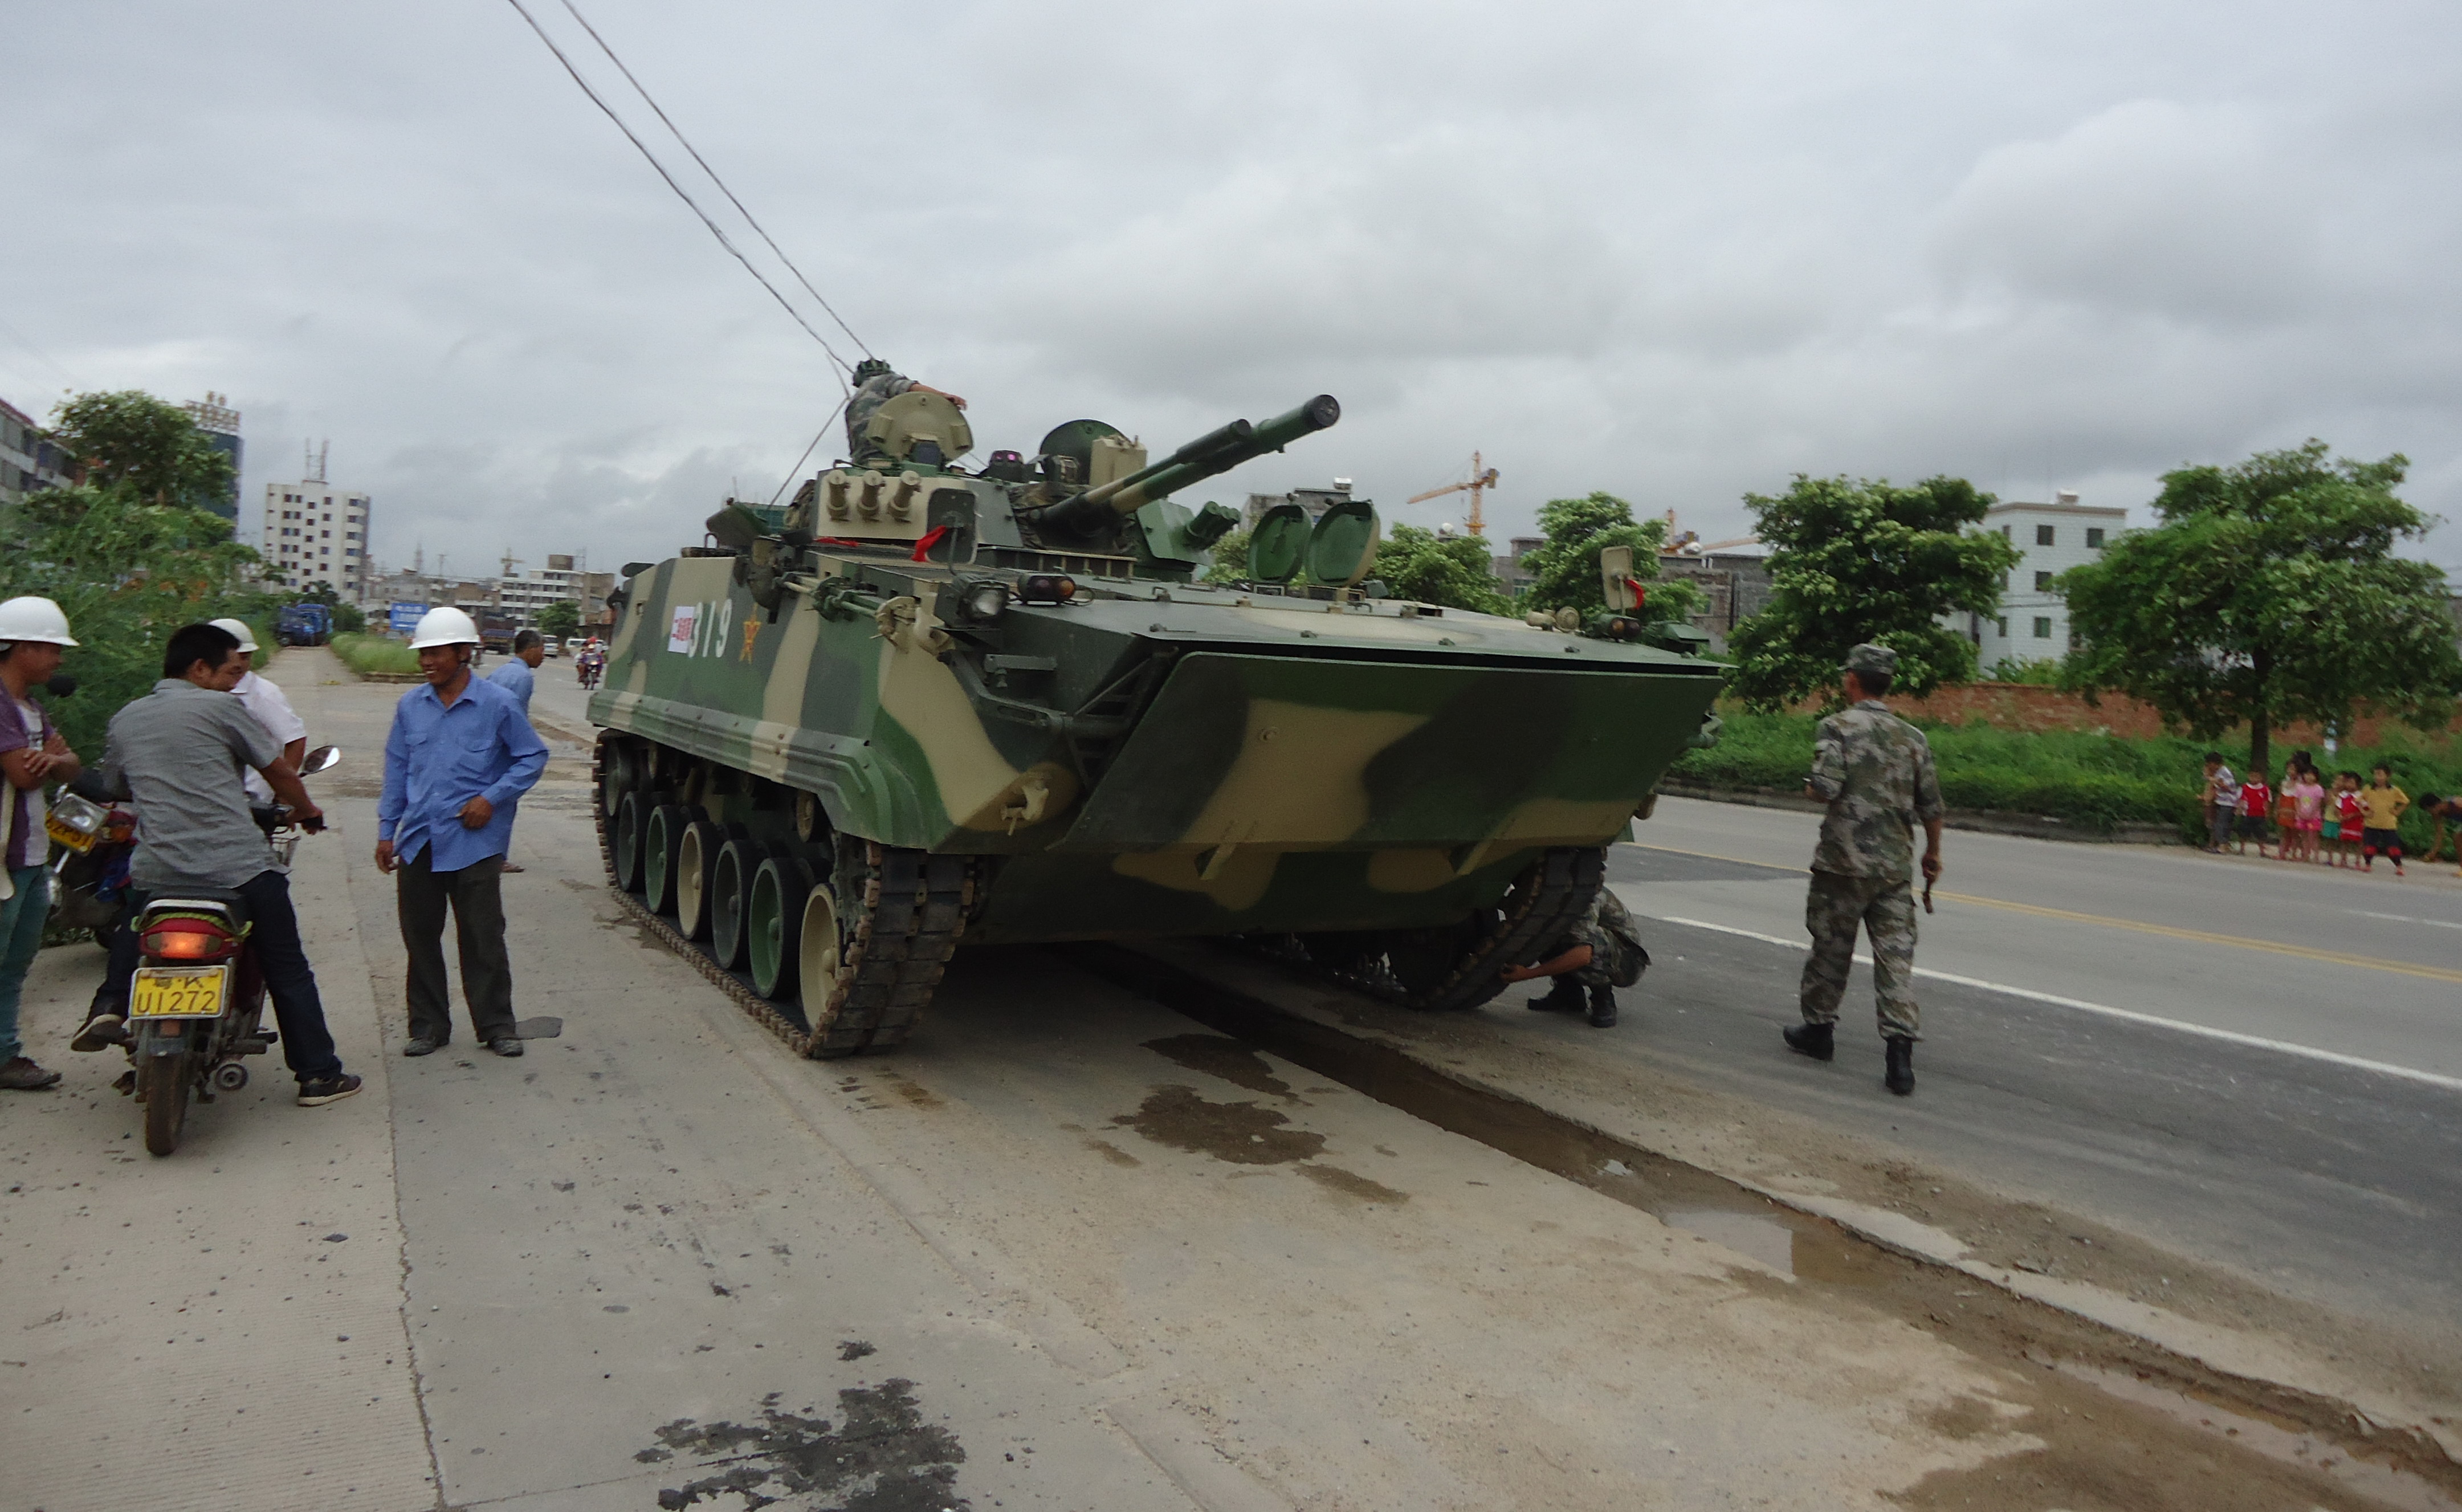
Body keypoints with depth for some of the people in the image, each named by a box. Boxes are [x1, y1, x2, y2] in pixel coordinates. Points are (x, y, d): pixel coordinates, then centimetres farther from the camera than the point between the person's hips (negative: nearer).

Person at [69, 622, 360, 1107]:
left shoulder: (123, 721, 14)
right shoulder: (220, 708, -1)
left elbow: (116, 788, 26)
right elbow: (279, 770, 5)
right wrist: (307, 811, 23)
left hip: (156, 870, 4)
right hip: (239, 865, -4)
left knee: (130, 931, 35)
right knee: (288, 971, 6)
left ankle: (113, 1004, 11)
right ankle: (318, 1074, 8)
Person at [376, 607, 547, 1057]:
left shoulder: (497, 704, -4)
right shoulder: (410, 706, 9)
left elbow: (534, 757, 1)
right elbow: (396, 770, 15)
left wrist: (492, 798, -9)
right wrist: (387, 830, 11)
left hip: (475, 843, -4)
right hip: (418, 842, 4)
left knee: (483, 937, 0)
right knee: (420, 937, 9)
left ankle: (496, 1025, 11)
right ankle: (428, 1025, 21)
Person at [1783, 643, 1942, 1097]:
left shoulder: (1836, 728, -8)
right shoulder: (1912, 737, 7)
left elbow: (1827, 786, -20)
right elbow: (1931, 806, 10)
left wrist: (1810, 787, 3)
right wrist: (1932, 853, 23)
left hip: (1844, 861, -3)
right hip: (1897, 867, 4)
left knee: (1831, 948, 11)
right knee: (1896, 956, 1)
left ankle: (1818, 1029, 26)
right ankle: (1900, 1054, -6)